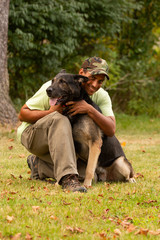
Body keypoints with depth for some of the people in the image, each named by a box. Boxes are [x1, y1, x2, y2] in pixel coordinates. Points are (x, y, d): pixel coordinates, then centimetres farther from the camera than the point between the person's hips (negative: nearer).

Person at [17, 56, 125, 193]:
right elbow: (22, 114, -19)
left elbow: (111, 130, -23)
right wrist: (51, 112, -36)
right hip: (32, 133, -6)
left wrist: (90, 110, -37)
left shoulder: (101, 96, -10)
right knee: (59, 119, -37)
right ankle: (67, 177, -46)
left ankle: (38, 165, 8)